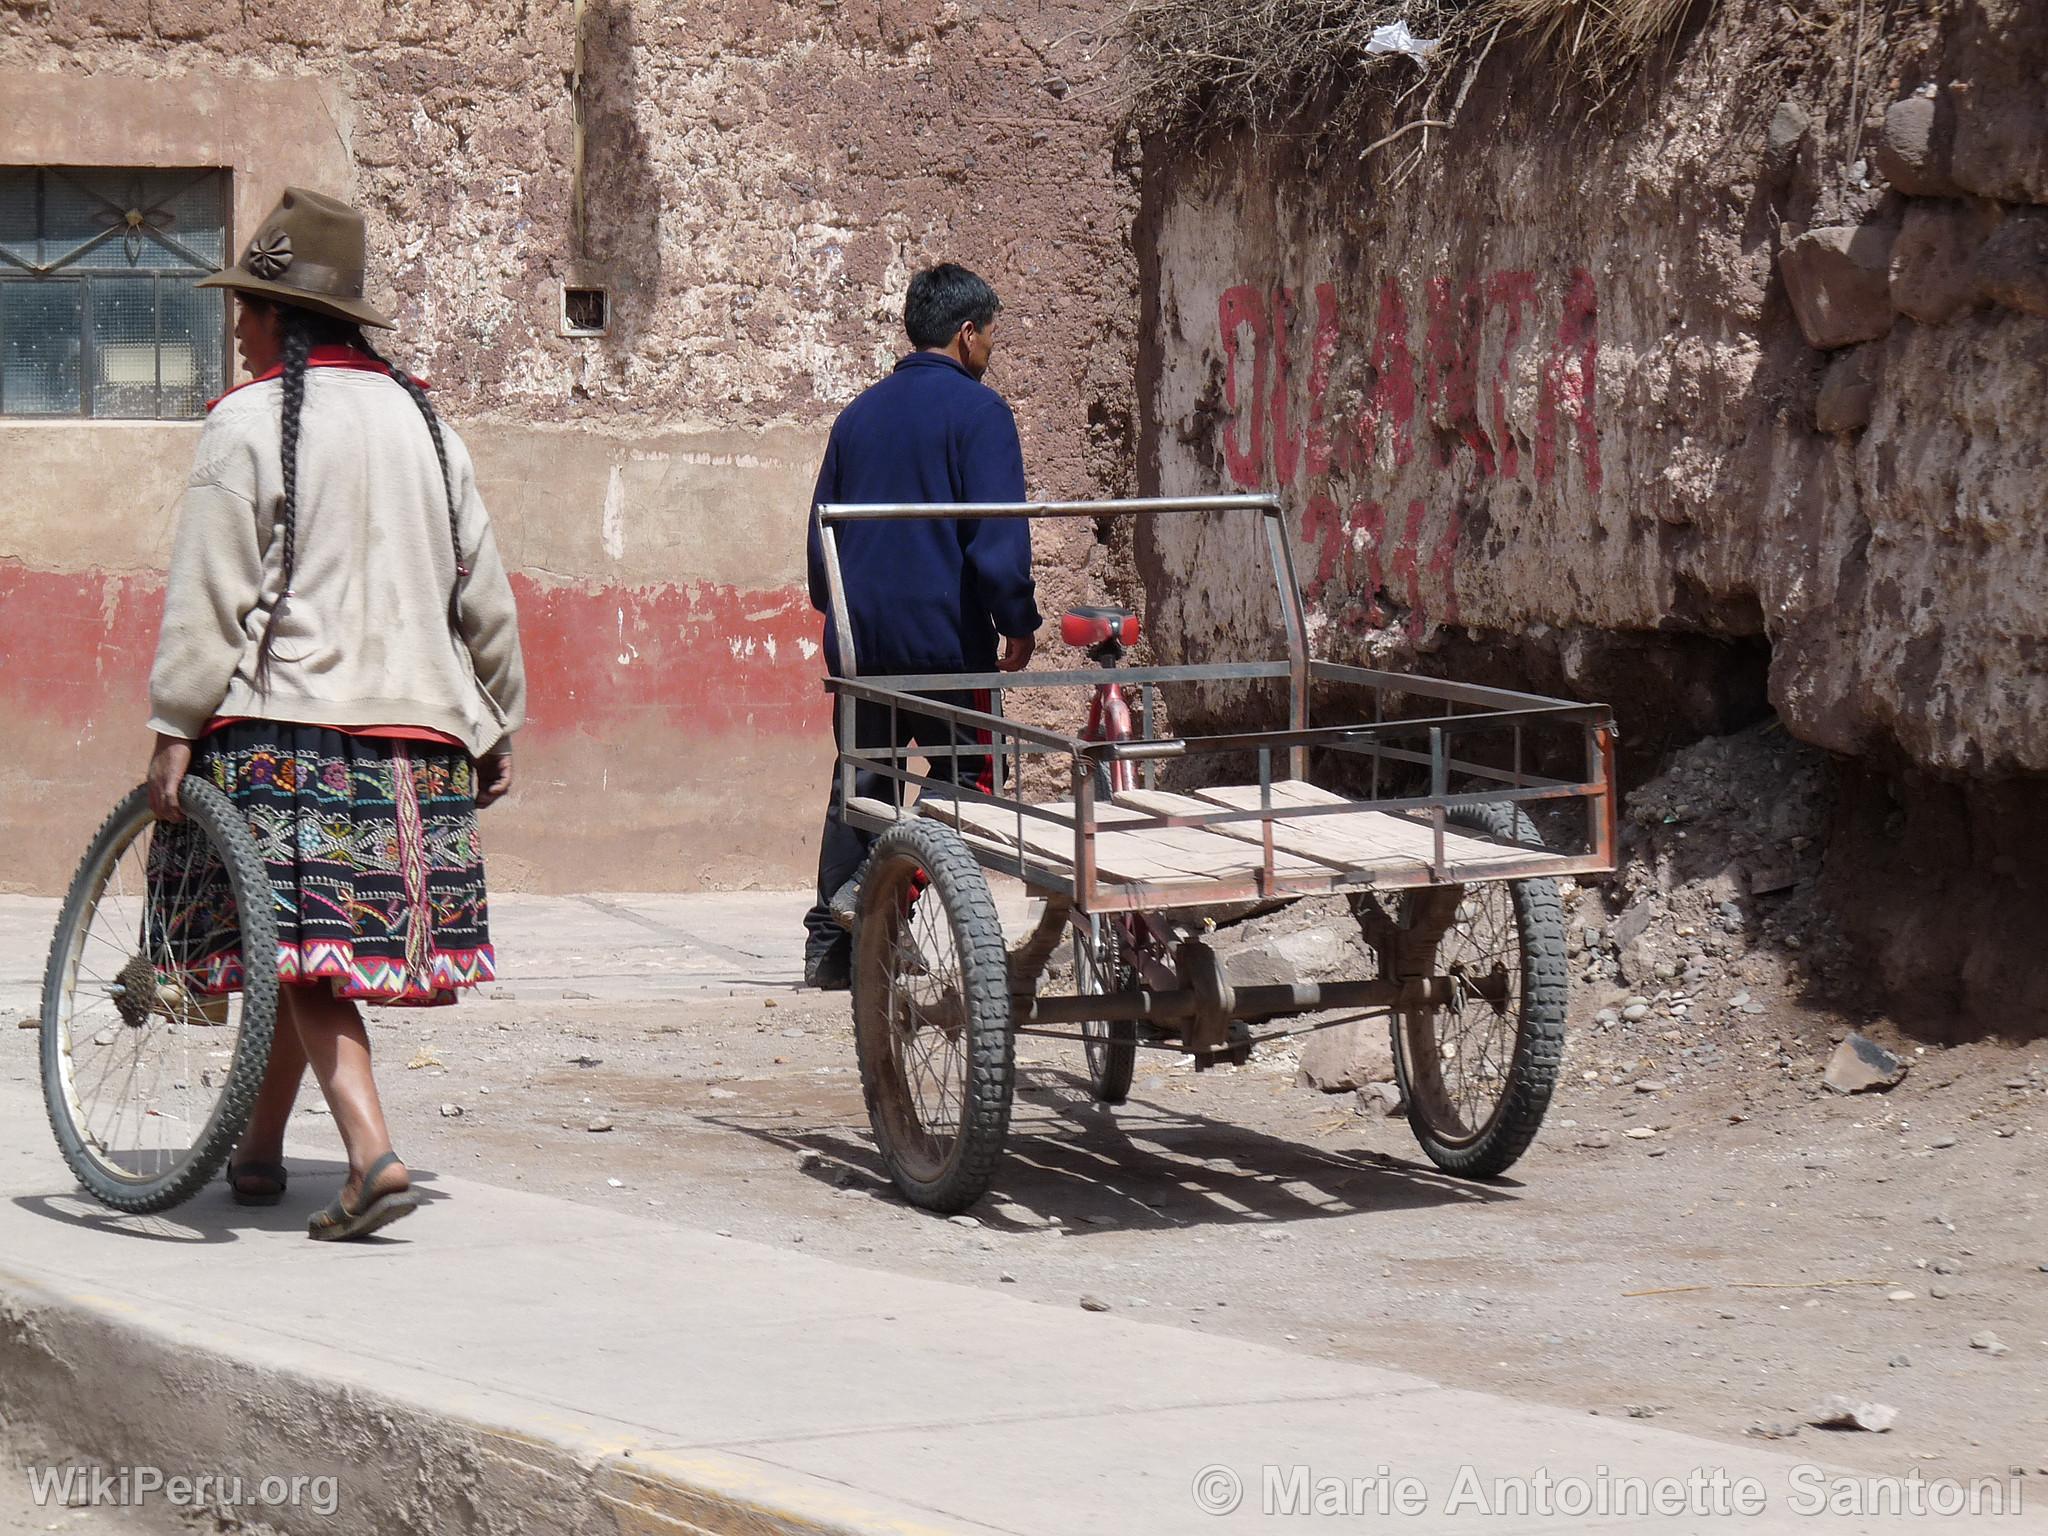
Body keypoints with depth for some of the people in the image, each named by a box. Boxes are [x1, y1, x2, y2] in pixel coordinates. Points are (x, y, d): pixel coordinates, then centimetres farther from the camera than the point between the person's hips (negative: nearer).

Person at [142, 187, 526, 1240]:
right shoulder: (419, 418, 13)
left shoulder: (251, 420, -5)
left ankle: (372, 1156, -22)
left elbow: (208, 595, -10)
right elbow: (484, 591, 15)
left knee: (307, 953, -7)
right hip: (415, 735, 6)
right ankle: (260, 1149, 25)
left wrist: (174, 729, -7)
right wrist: (497, 727, 23)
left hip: (285, 721, -6)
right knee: (305, 953, 16)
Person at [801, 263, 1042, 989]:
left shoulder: (860, 413, 14)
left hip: (859, 634, 6)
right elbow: (999, 531, -14)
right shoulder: (976, 409, -7)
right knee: (960, 777, 3)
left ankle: (830, 944, 9)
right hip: (944, 634, -6)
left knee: (859, 780, 12)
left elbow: (823, 524, 19)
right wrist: (1019, 622, -7)